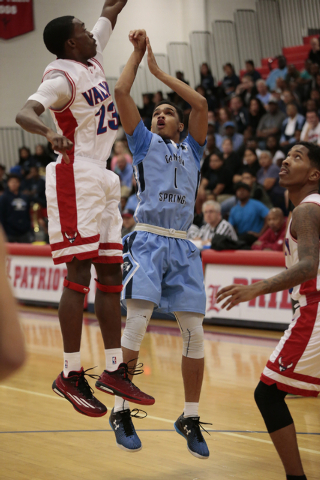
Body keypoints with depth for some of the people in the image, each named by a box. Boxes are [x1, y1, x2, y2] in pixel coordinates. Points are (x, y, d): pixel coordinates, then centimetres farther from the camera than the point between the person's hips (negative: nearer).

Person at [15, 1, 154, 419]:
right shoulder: (62, 78, -14)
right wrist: (49, 133, -52)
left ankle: (114, 370, 11)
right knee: (79, 275, -12)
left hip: (103, 180, 9)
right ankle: (71, 375, -10)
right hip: (76, 178, -9)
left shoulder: (91, 59, 12)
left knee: (111, 275, 7)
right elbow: (24, 112, -32)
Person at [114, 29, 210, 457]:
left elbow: (201, 104, 8)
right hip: (148, 241, -3)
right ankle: (121, 410, -9)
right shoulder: (144, 142, 16)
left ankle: (190, 419, 10)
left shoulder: (191, 150, 21)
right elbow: (121, 93, 6)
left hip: (183, 247, 3)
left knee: (195, 334, -1)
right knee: (137, 322, -17)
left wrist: (159, 71, 14)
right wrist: (138, 52, 15)